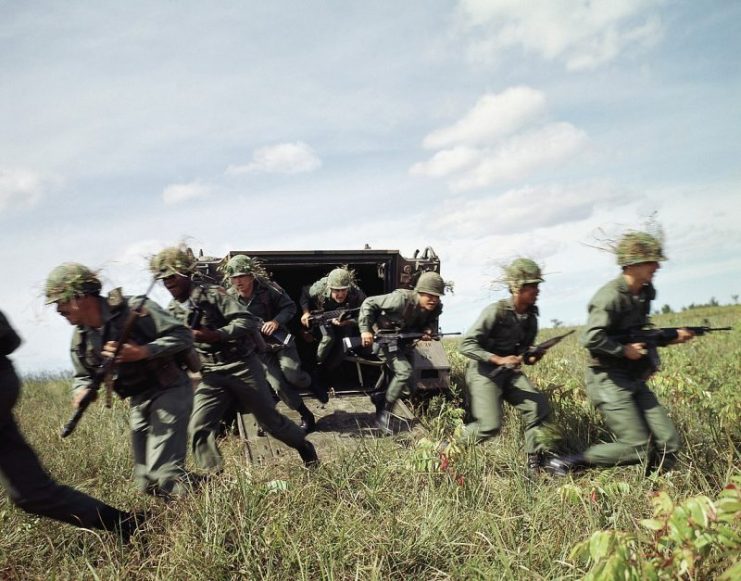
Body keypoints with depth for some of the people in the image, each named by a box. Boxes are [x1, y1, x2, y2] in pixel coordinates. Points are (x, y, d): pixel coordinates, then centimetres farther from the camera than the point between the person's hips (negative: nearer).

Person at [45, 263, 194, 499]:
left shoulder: (133, 309, -19)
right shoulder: (81, 337, 3)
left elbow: (183, 336, -20)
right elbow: (83, 375, 14)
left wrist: (142, 352, -30)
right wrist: (82, 391, -9)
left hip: (169, 390, -8)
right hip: (139, 400, 8)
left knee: (163, 476, -17)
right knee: (145, 482, 13)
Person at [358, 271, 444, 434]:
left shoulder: (435, 308, -16)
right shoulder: (402, 299, -34)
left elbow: (431, 322, 5)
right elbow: (369, 303, -27)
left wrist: (428, 331, -20)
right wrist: (366, 330, -33)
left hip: (405, 341, 7)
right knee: (404, 371, -22)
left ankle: (380, 400, 42)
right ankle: (383, 415, -10)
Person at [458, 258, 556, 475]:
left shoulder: (530, 315, 2)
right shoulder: (495, 311, -19)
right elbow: (466, 345, -21)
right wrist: (498, 359, -28)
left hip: (510, 372, 7)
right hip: (484, 372, -7)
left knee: (540, 407, -9)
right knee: (490, 426, -15)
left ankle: (535, 461, 5)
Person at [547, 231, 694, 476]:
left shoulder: (644, 293, 10)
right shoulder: (611, 295, -18)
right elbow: (592, 339, -28)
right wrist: (625, 350, -18)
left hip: (634, 380, 9)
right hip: (609, 381, -9)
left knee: (668, 443, 2)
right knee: (638, 448, -11)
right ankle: (567, 464, 0)